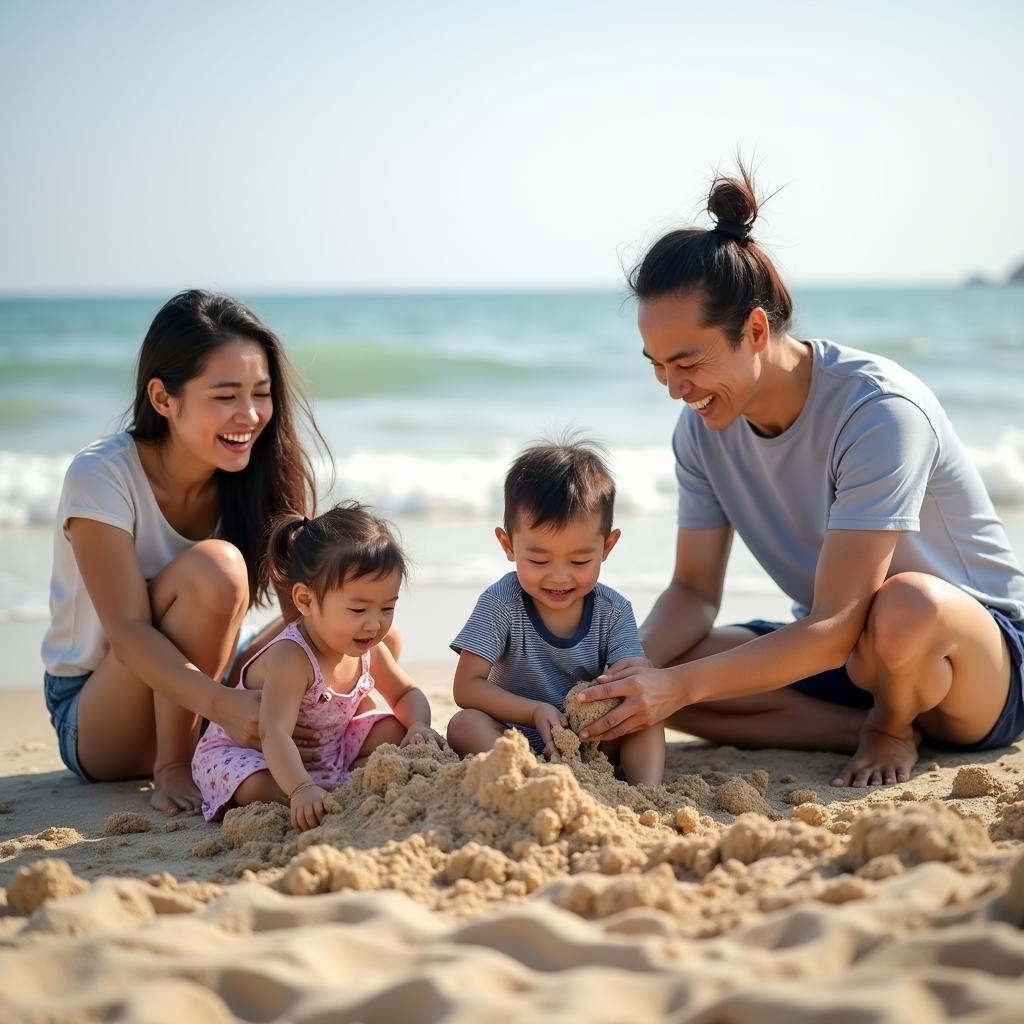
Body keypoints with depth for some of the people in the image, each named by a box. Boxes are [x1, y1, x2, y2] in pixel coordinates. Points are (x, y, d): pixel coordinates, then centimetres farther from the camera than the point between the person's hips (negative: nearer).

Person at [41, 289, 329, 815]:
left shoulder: (266, 475, -8)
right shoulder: (101, 477, -22)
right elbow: (128, 632, -30)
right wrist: (223, 704, -47)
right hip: (95, 724, -5)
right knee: (213, 565, -31)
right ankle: (171, 768, -19)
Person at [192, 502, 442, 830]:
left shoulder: (367, 649, -10)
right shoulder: (291, 658, -36)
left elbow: (407, 694, 7)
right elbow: (274, 733, -48)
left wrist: (419, 726, -18)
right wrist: (302, 789, -64)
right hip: (245, 750, -7)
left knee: (394, 730, -4)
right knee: (255, 786, -39)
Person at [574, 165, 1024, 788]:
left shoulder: (878, 412, -27)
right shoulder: (703, 427, -5)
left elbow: (836, 626, -30)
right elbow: (695, 591, 0)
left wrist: (680, 685, -37)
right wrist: (631, 672, -21)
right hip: (835, 653, 6)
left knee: (905, 606, -41)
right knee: (656, 665, -16)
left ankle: (893, 731, -7)